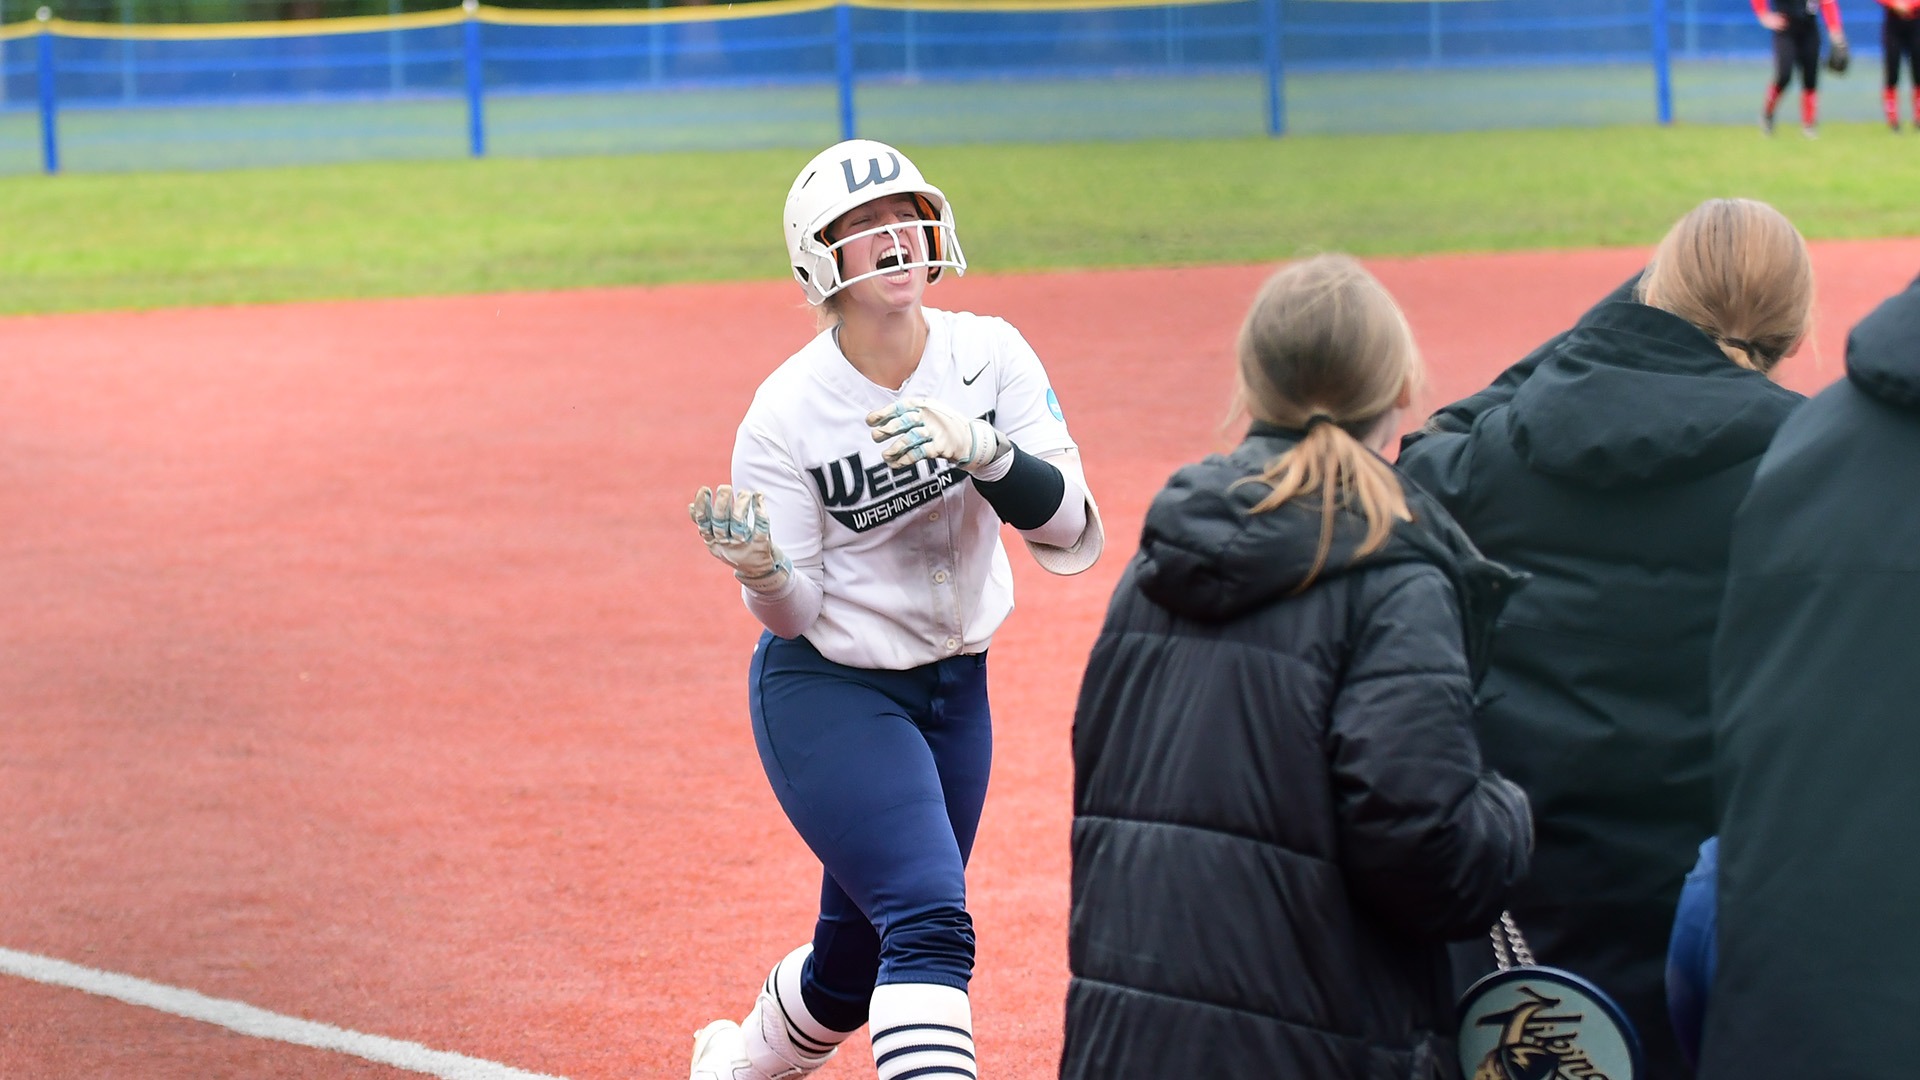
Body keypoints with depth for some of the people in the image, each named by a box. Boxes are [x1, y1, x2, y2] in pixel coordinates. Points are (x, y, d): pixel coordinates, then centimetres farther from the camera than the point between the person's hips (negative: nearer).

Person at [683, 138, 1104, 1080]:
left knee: (861, 954, 17)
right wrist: (761, 571, -34)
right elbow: (794, 615, -11)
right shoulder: (786, 413, -17)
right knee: (928, 920, -23)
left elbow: (1074, 540, -17)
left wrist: (979, 449, -33)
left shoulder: (988, 356, -10)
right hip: (826, 693, -5)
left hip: (956, 686, 5)